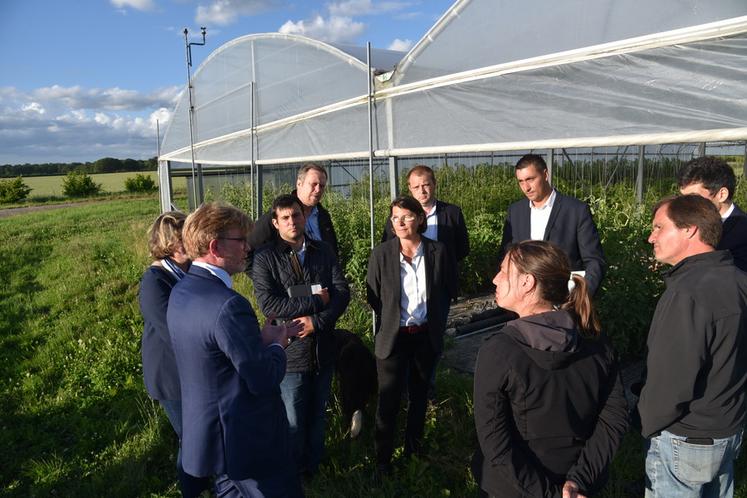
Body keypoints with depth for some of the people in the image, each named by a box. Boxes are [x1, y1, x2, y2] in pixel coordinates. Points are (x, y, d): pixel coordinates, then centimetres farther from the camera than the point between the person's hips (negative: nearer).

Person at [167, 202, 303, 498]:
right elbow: (264, 381, -24)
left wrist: (262, 339, 1)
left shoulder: (181, 292, 1)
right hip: (246, 441, -9)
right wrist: (276, 343, -7)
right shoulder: (228, 304, -29)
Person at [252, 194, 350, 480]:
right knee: (294, 421, 11)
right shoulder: (265, 258, -7)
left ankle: (314, 467, 42)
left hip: (323, 348, 3)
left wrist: (316, 321, -17)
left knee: (318, 415, 20)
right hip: (290, 351, -3)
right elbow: (268, 304, -17)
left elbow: (343, 292, -4)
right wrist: (316, 302, -15)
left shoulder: (324, 252, 4)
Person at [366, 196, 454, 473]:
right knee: (389, 399, 3)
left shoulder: (437, 251, -6)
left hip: (427, 336, 2)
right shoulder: (381, 254, -10)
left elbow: (448, 290, 6)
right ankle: (383, 458, 21)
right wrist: (389, 322, 2)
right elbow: (373, 296, -1)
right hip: (393, 336, -2)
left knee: (419, 395, 18)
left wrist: (438, 322, 6)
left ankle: (414, 448, 38)